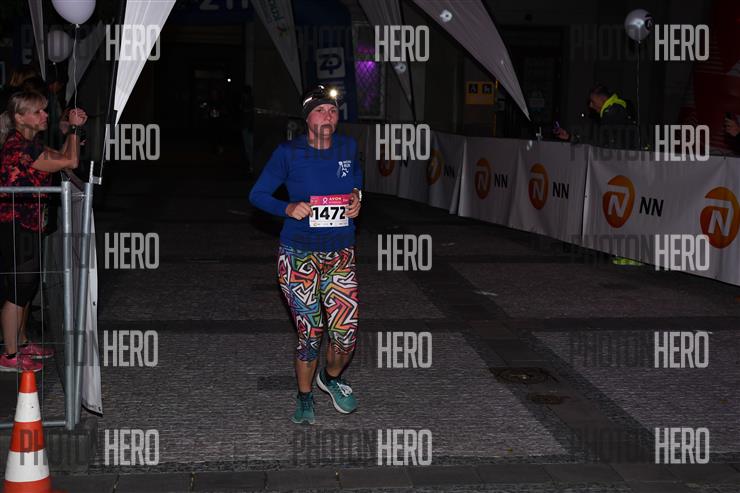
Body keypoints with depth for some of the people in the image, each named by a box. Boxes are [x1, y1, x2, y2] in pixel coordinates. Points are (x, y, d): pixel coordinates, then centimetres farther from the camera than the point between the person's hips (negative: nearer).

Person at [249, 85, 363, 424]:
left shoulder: (347, 147, 3)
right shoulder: (289, 153, -7)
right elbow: (257, 195, -1)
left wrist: (356, 196, 6)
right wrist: (288, 208, -18)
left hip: (340, 255, 3)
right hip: (299, 255, -3)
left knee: (346, 334, -4)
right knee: (310, 334, 0)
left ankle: (332, 377, 29)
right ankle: (304, 397, 24)